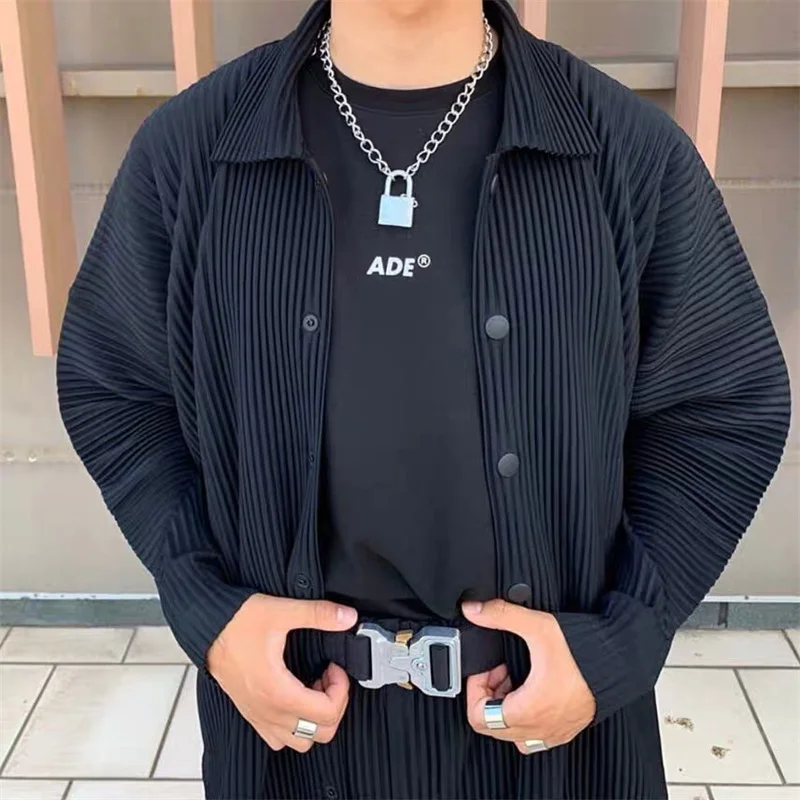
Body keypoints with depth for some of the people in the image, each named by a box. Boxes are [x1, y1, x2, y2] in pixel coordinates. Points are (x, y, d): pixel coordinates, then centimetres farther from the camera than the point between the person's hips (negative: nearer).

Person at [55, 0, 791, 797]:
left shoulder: (633, 149, -10)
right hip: (294, 688, 1)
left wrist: (621, 640, -11)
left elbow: (729, 406, -2)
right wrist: (206, 609, -8)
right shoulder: (188, 144, -7)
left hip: (556, 684, 0)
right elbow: (111, 385, 3)